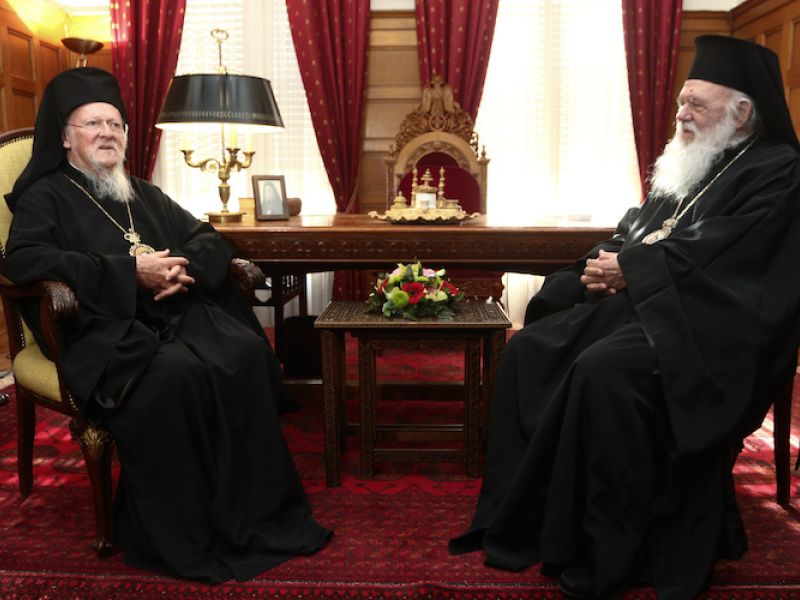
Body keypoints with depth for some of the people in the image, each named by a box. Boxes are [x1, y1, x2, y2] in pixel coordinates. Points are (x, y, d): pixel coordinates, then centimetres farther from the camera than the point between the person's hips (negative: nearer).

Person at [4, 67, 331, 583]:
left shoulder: (145, 194, 26)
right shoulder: (45, 197, 9)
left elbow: (210, 239, 21)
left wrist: (185, 266, -5)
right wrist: (130, 271, -18)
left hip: (179, 313, 5)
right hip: (106, 327, -5)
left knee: (248, 353, -24)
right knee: (175, 373, -35)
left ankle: (257, 510, -16)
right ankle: (181, 535, -21)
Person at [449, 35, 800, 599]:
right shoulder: (686, 165, 19)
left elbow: (713, 257, -18)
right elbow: (630, 235, 18)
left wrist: (626, 269, -12)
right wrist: (606, 264, -5)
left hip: (705, 322, -8)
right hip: (642, 303, 9)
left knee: (602, 369, -34)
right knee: (530, 349, -5)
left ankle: (602, 552, -18)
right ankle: (522, 516, 0)